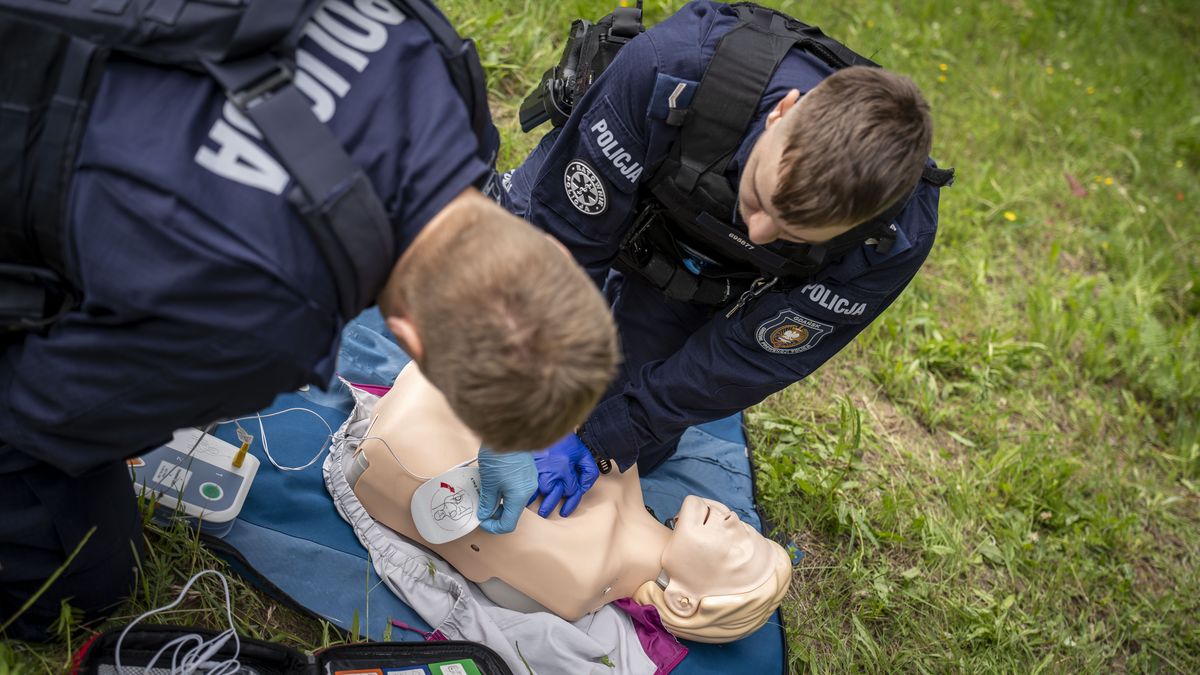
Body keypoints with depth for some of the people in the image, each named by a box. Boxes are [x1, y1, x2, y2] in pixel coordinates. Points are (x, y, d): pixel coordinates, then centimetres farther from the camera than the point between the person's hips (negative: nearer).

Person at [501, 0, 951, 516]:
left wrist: (604, 441, -25)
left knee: (632, 453, 4)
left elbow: (744, 359, -26)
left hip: (700, 275, 1)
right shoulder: (674, 71, -44)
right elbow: (567, 234, -33)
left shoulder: (894, 240, -36)